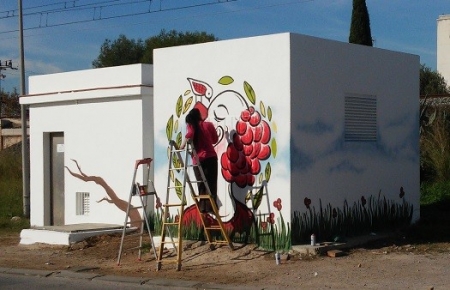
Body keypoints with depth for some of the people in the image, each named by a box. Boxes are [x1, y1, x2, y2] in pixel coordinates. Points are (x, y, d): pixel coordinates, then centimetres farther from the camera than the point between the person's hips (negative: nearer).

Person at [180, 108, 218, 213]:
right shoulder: (208, 125, 5)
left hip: (198, 159, 0)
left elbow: (190, 134, -22)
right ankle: (211, 207, -6)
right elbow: (215, 139, 13)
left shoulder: (191, 126, 1)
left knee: (201, 185, 8)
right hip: (211, 157, 0)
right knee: (211, 184, 3)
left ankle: (203, 207, 5)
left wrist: (183, 145, -11)